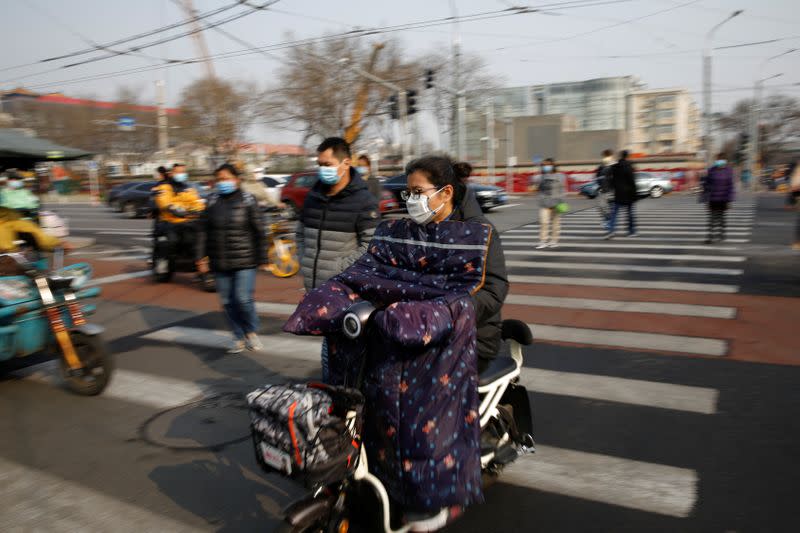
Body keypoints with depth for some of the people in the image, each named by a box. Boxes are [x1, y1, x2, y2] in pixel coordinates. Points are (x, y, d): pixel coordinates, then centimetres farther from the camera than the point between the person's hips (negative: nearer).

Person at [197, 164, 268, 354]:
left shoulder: (248, 200, -4)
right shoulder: (212, 202, 6)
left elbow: (259, 231, -3)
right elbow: (204, 231, 8)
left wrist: (262, 258, -3)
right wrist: (201, 257, 3)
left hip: (244, 261, -4)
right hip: (220, 263, 4)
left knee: (243, 299, -8)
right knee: (227, 302, 8)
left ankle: (251, 332, 18)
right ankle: (239, 338, 23)